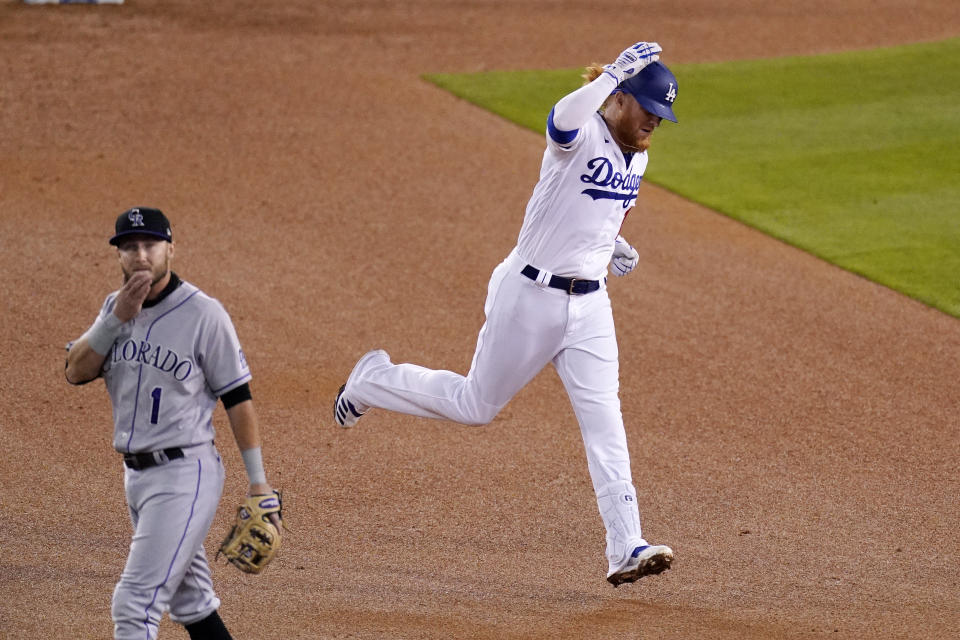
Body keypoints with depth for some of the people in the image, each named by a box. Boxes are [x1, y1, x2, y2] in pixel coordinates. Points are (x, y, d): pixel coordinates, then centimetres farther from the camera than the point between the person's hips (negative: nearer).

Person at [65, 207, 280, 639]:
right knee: (191, 603, 17)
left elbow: (237, 398, -9)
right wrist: (118, 318, -14)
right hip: (136, 473, 7)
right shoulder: (115, 308, 8)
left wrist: (258, 483, -10)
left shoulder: (203, 314, -11)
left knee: (134, 605, -15)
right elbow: (76, 372, -1)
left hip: (185, 474, -7)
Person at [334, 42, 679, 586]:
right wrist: (615, 72, -45)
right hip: (530, 296, -6)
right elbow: (564, 118, -43)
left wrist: (614, 244, 9)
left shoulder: (636, 158, 9)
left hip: (589, 305, 6)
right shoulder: (582, 136, -17)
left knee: (603, 419, -7)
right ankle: (376, 380, 34)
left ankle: (626, 549, -13)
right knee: (476, 405, 8)